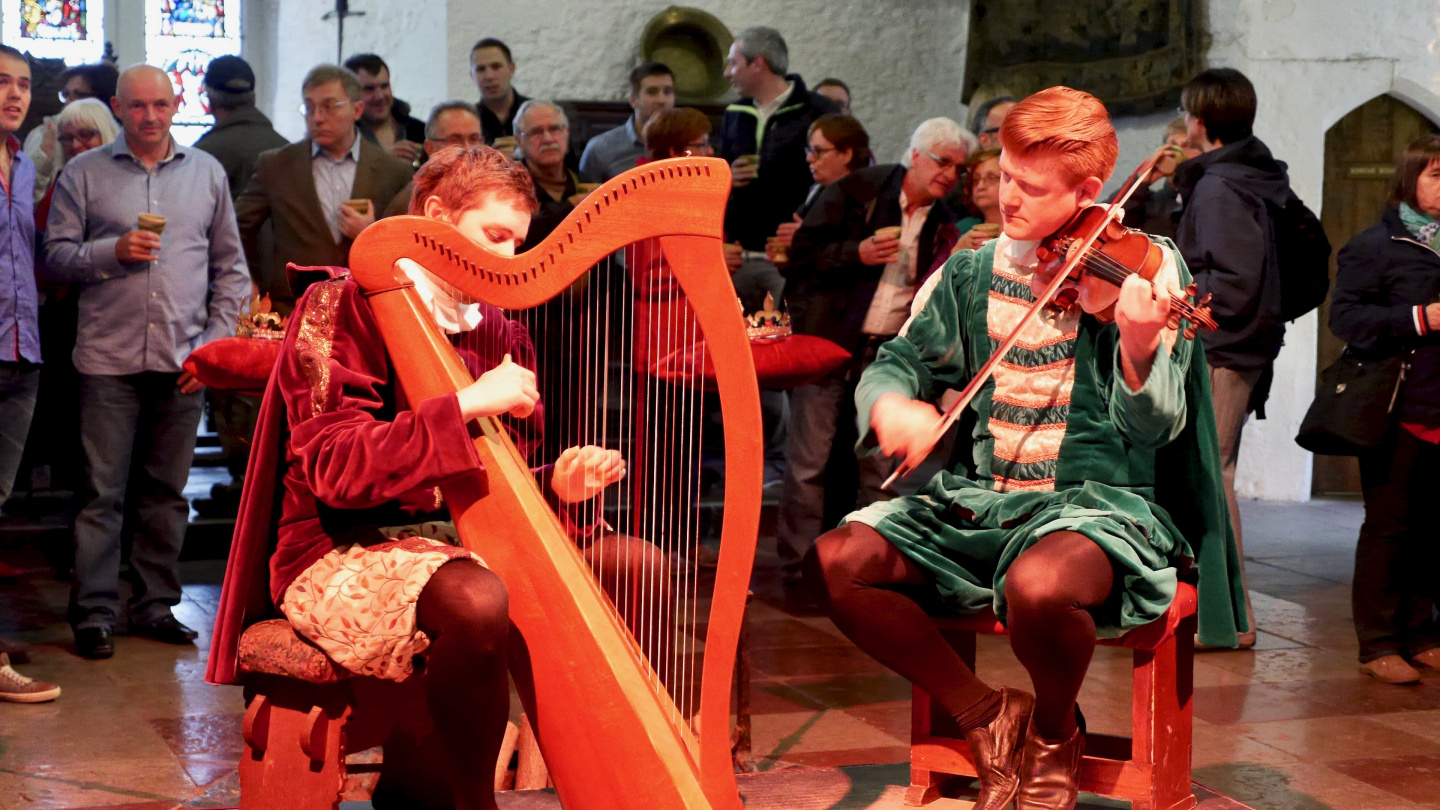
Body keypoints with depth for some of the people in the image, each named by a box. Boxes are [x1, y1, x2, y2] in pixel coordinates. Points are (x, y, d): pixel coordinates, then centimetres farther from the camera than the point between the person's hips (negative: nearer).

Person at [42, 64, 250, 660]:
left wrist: (216, 340, 2)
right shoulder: (84, 174, 6)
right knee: (103, 491, -2)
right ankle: (94, 613, 4)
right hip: (109, 358, -2)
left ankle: (155, 605, 17)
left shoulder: (207, 173, 11)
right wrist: (113, 251, -13)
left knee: (167, 492, 8)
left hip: (183, 359, 2)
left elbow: (231, 268, 12)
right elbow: (56, 257, 3)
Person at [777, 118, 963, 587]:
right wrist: (856, 252, -18)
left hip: (890, 352, 4)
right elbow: (803, 252, -5)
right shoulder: (857, 190, -2)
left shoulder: (943, 224, 10)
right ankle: (798, 568, 4)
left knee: (881, 466, 2)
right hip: (829, 339, -4)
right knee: (809, 460, -3)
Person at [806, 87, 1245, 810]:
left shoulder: (1147, 269, -5)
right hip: (981, 499, 5)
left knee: (1038, 585, -38)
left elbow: (1155, 427, -13)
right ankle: (985, 716, 1)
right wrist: (891, 405, -17)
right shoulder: (973, 271, 9)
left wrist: (1139, 351, -37)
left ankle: (1056, 733, -1)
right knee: (838, 561, -17)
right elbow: (899, 361, 9)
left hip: (1100, 500, -5)